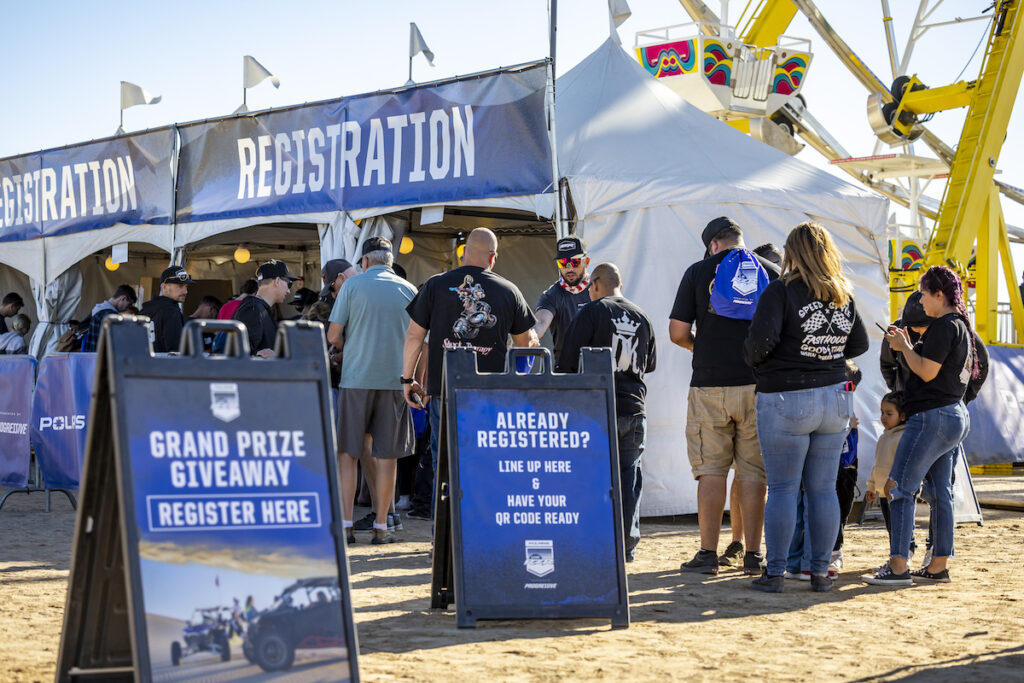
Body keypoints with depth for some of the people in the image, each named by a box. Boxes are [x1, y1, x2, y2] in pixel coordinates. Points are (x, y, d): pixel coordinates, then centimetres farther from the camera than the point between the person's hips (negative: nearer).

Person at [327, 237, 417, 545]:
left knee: (347, 453, 5)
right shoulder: (409, 291, 7)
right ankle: (381, 527, 9)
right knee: (387, 456, 6)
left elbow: (333, 336, -1)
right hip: (395, 379, 2)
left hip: (356, 378, -2)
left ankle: (345, 524, 0)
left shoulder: (353, 285, 0)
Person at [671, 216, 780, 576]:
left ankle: (708, 553, 3)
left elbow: (677, 332, 0)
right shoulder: (770, 271, 5)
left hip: (710, 386, -2)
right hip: (758, 385, 2)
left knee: (711, 469, 3)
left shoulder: (699, 272, 1)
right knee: (754, 470, 6)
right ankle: (753, 554, 6)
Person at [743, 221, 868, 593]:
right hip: (835, 398, 5)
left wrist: (753, 359, -1)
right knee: (824, 488, 9)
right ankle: (821, 571, 13)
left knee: (783, 489, 0)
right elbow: (860, 344, 14)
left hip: (786, 401, -5)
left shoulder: (781, 291, -12)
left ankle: (774, 573, 4)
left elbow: (761, 338, -21)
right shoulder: (844, 296, 6)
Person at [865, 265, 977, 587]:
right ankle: (938, 566, 16)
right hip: (955, 417, 11)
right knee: (940, 493, 12)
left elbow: (927, 372, -19)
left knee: (899, 488, -9)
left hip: (932, 417, -11)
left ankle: (898, 566, -12)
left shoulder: (944, 326, -15)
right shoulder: (961, 326, 16)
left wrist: (903, 346, -6)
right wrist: (908, 345, 13)